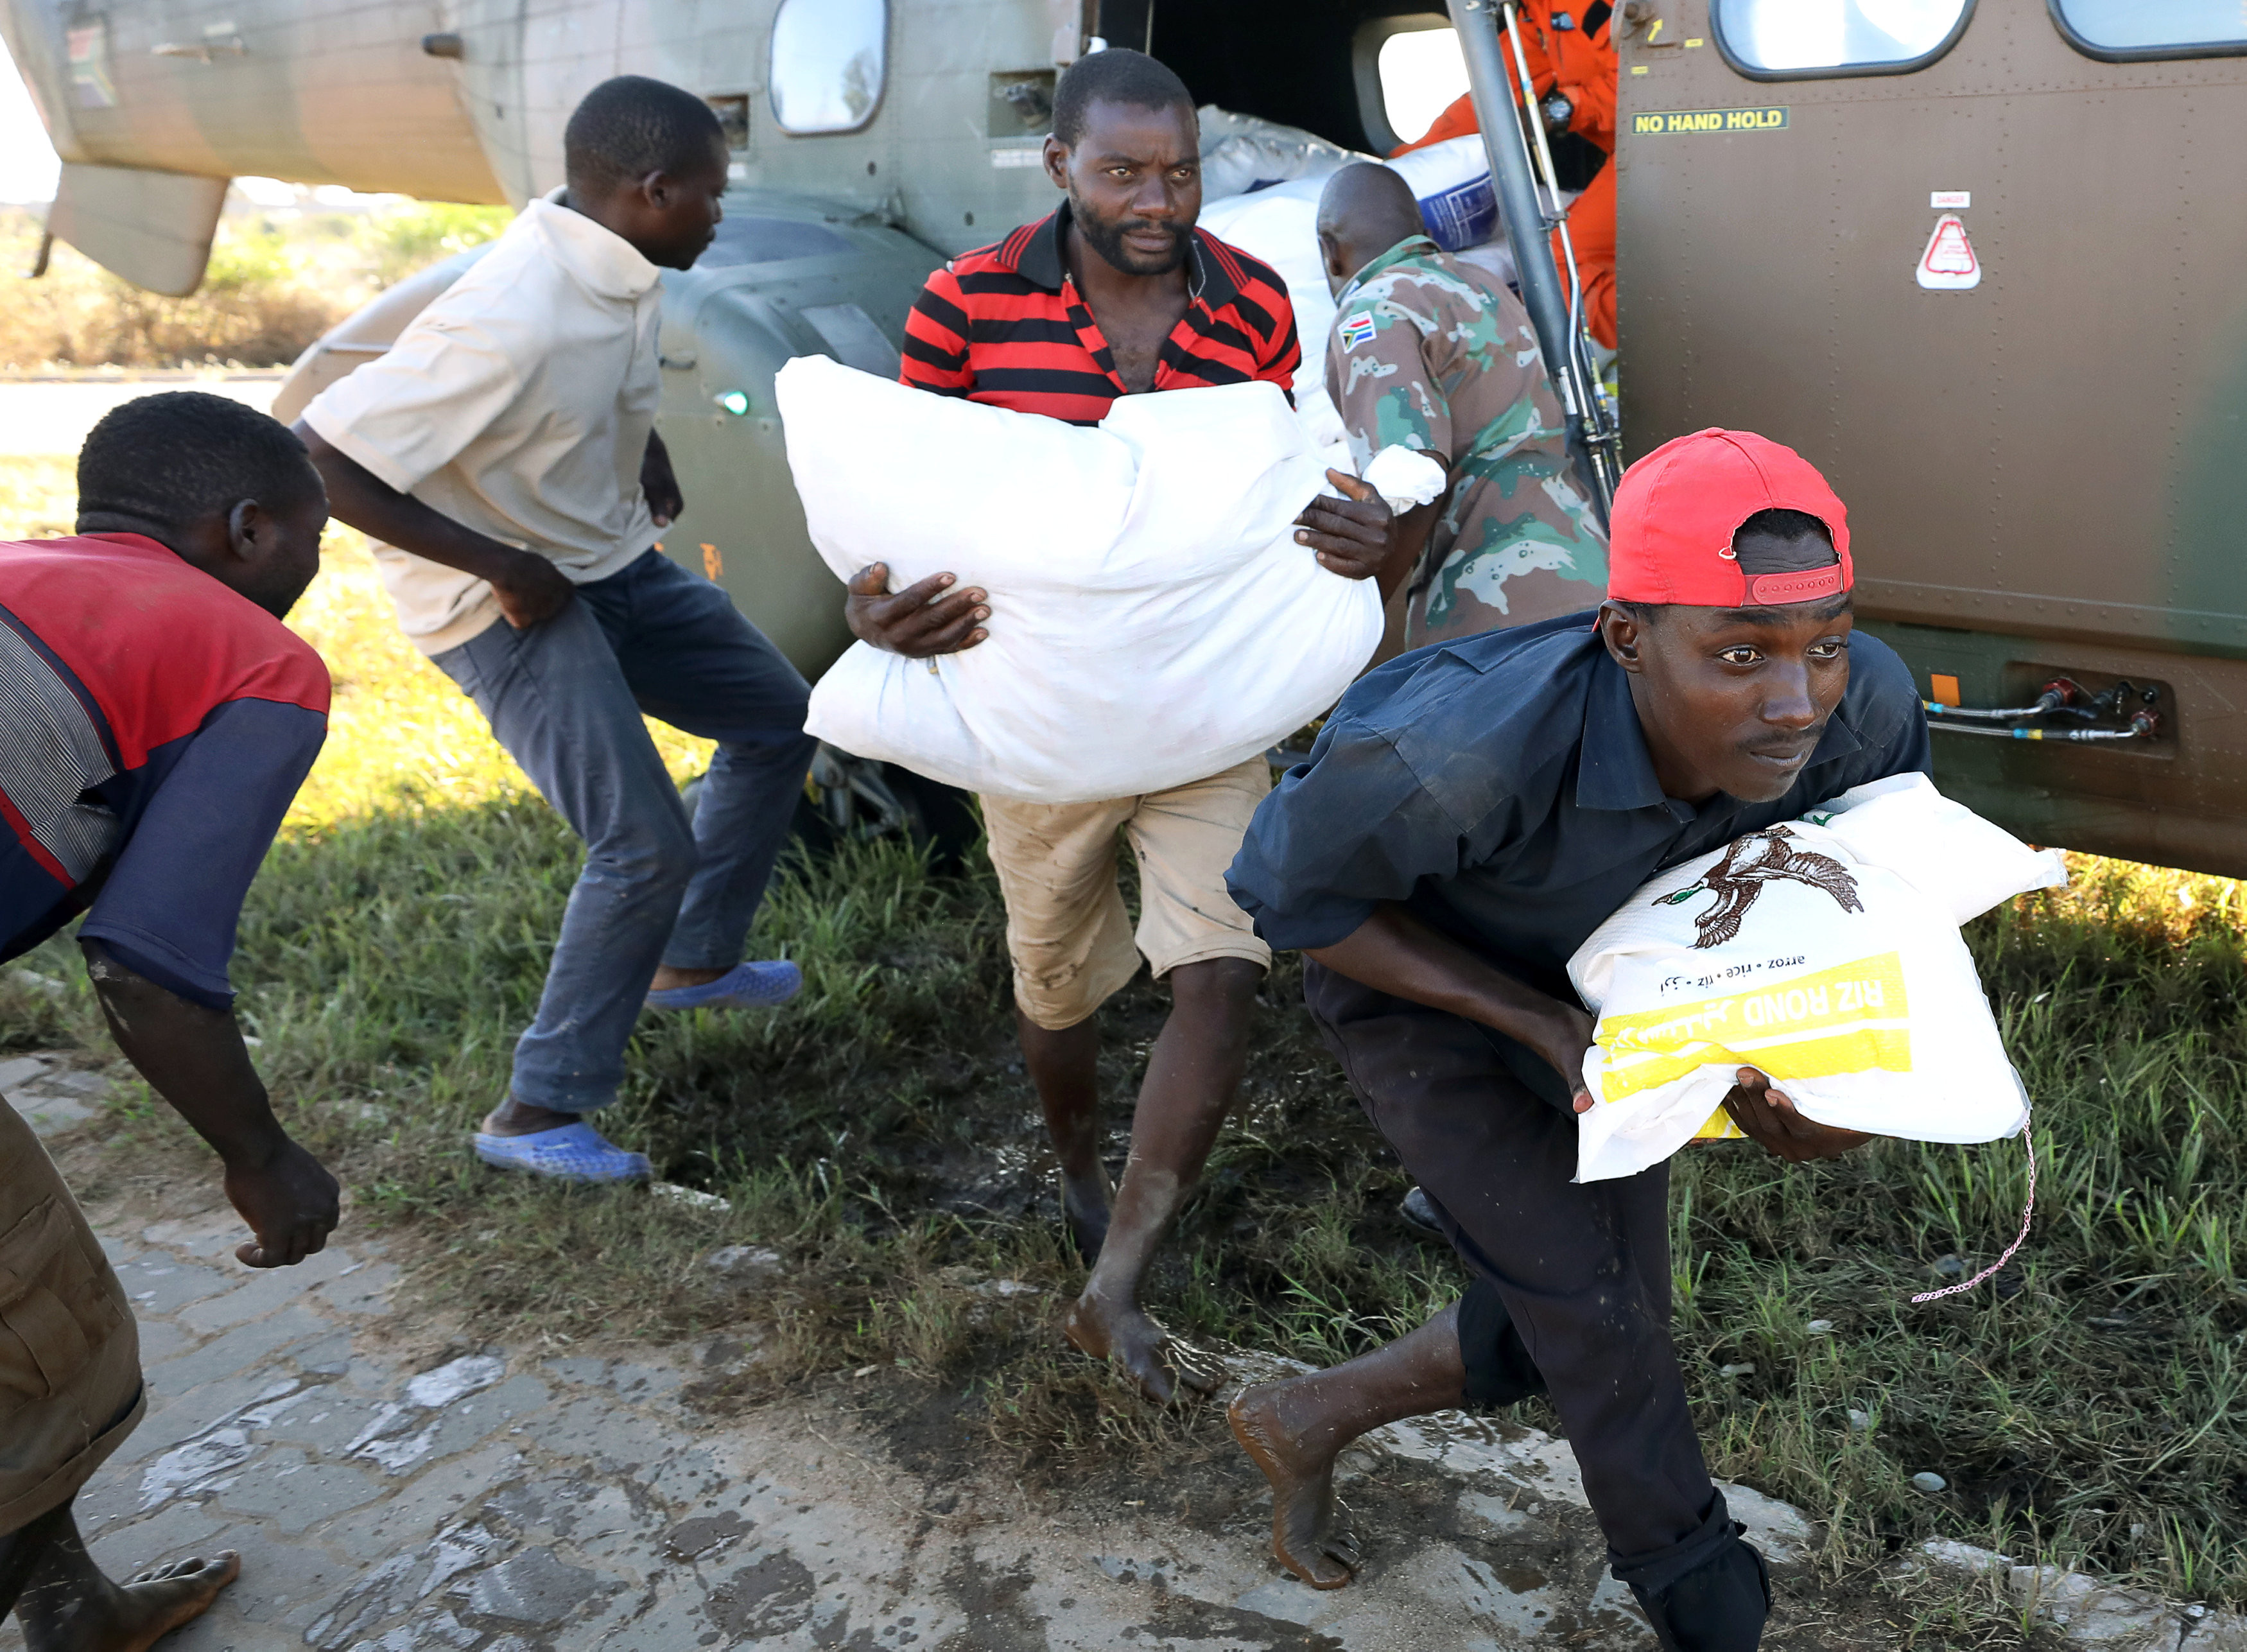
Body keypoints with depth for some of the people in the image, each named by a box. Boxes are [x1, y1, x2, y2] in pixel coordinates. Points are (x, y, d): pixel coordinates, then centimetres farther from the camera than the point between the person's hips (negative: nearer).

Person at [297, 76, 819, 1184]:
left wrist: (646, 456, 6)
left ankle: (695, 963, 30)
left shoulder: (619, 272, -5)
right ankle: (536, 1113, 1)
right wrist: (501, 566, -26)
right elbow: (319, 457, -32)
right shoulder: (511, 324, -32)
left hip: (613, 562, 9)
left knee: (777, 717, 16)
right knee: (648, 844, -15)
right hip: (507, 603, -9)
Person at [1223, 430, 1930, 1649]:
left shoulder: (1867, 708, -30)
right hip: (1410, 967, -5)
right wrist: (1544, 1030, -29)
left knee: (1584, 1329, 11)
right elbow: (1288, 889, -24)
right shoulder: (1466, 749, -44)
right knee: (1601, 1317, -7)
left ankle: (1307, 1421, 36)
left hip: (1609, 973, 5)